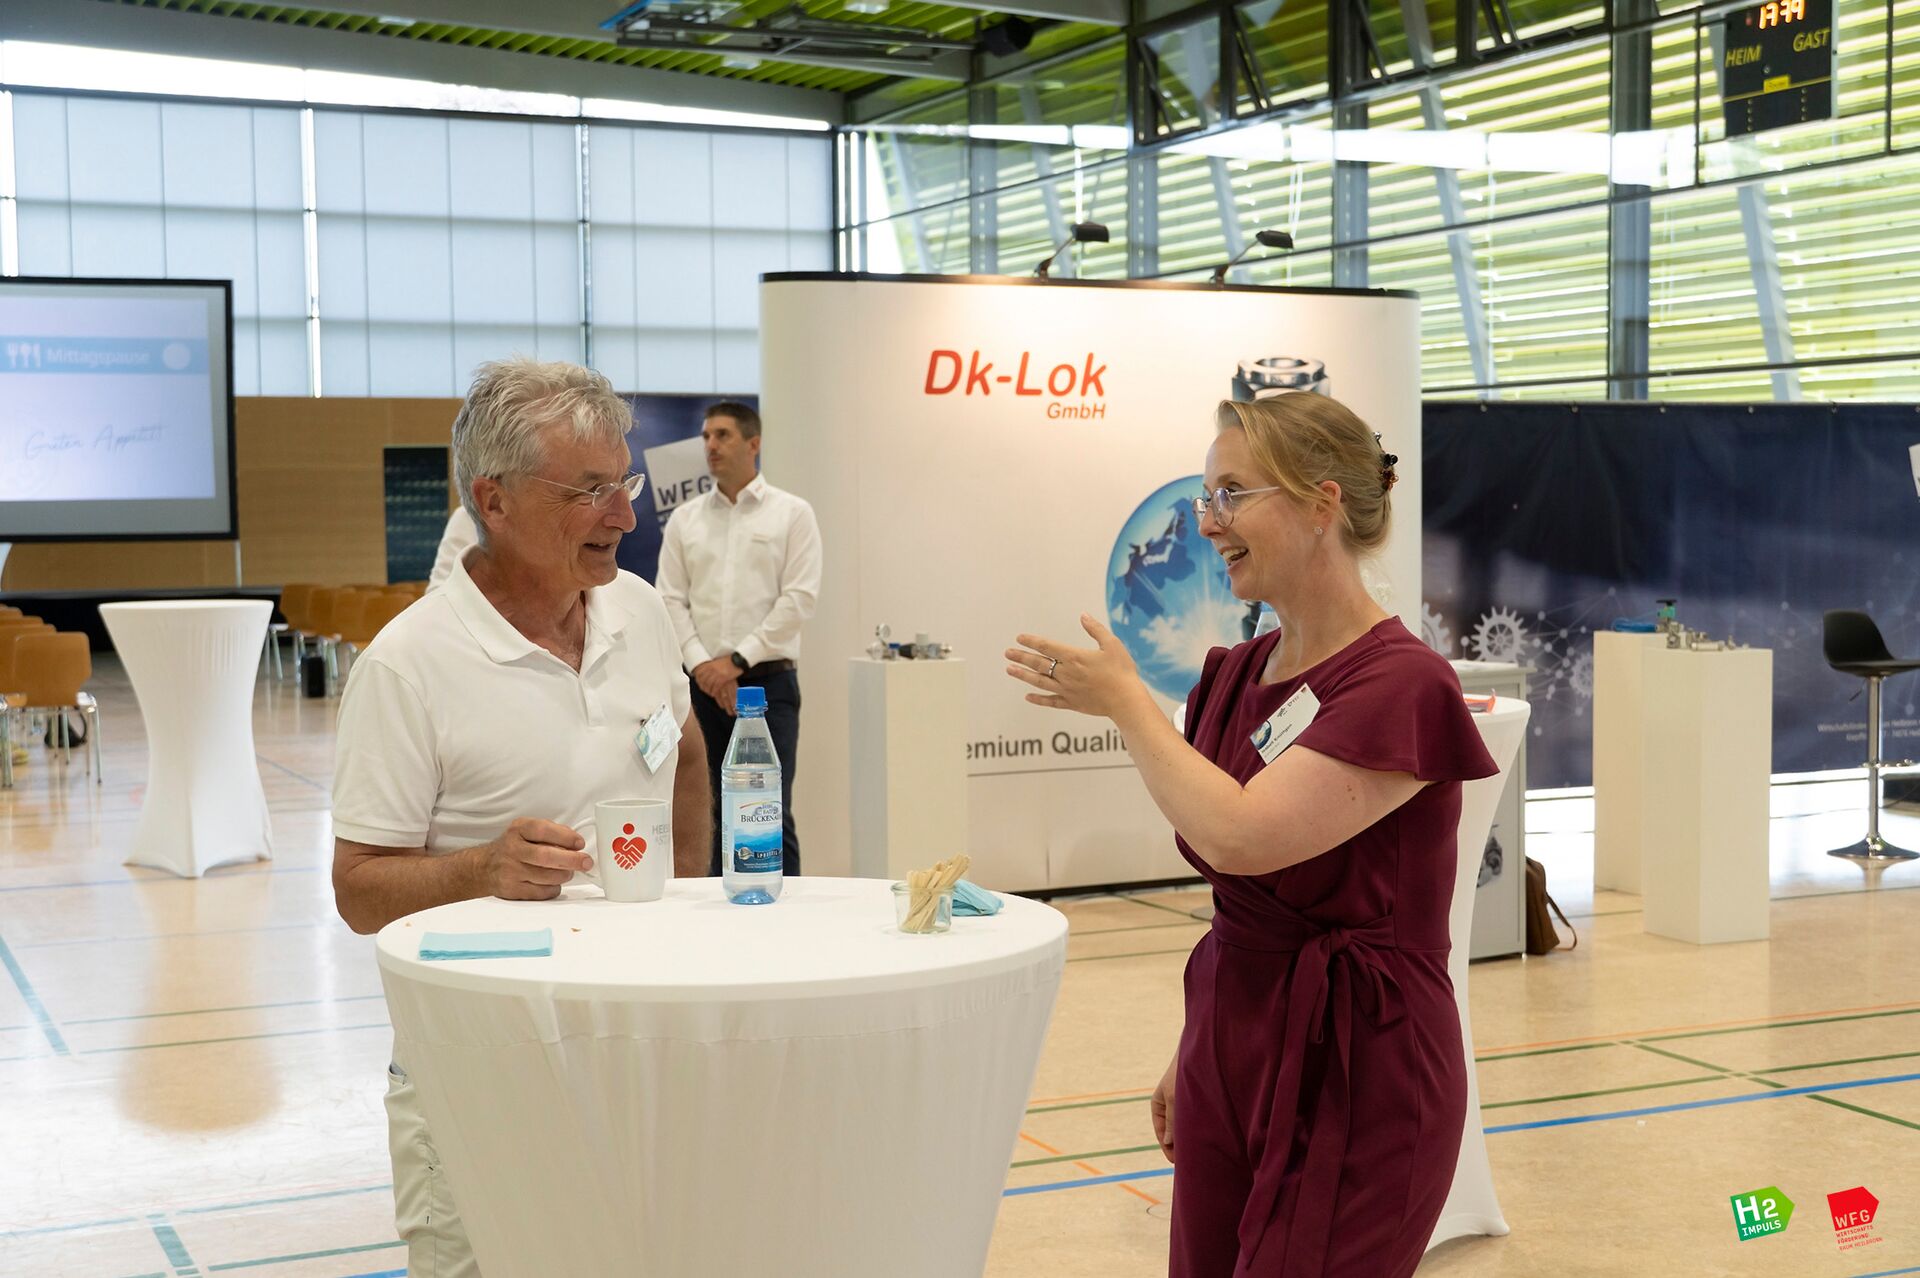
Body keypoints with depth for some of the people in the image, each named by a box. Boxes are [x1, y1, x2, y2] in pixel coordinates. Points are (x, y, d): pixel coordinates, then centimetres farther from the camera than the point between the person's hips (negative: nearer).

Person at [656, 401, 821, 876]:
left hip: (768, 680, -3)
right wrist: (702, 665, -8)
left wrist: (737, 661, -11)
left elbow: (799, 598, -6)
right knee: (716, 813, 7)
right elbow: (671, 600, 6)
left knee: (770, 813, -9)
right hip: (704, 684, 3)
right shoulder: (685, 519, 11)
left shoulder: (792, 513, 1)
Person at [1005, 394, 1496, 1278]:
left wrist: (1125, 700, -15)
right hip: (1230, 1053, 7)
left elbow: (1238, 836, -27)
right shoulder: (1238, 676, 7)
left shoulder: (1401, 685, -16)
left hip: (1354, 1073, -7)